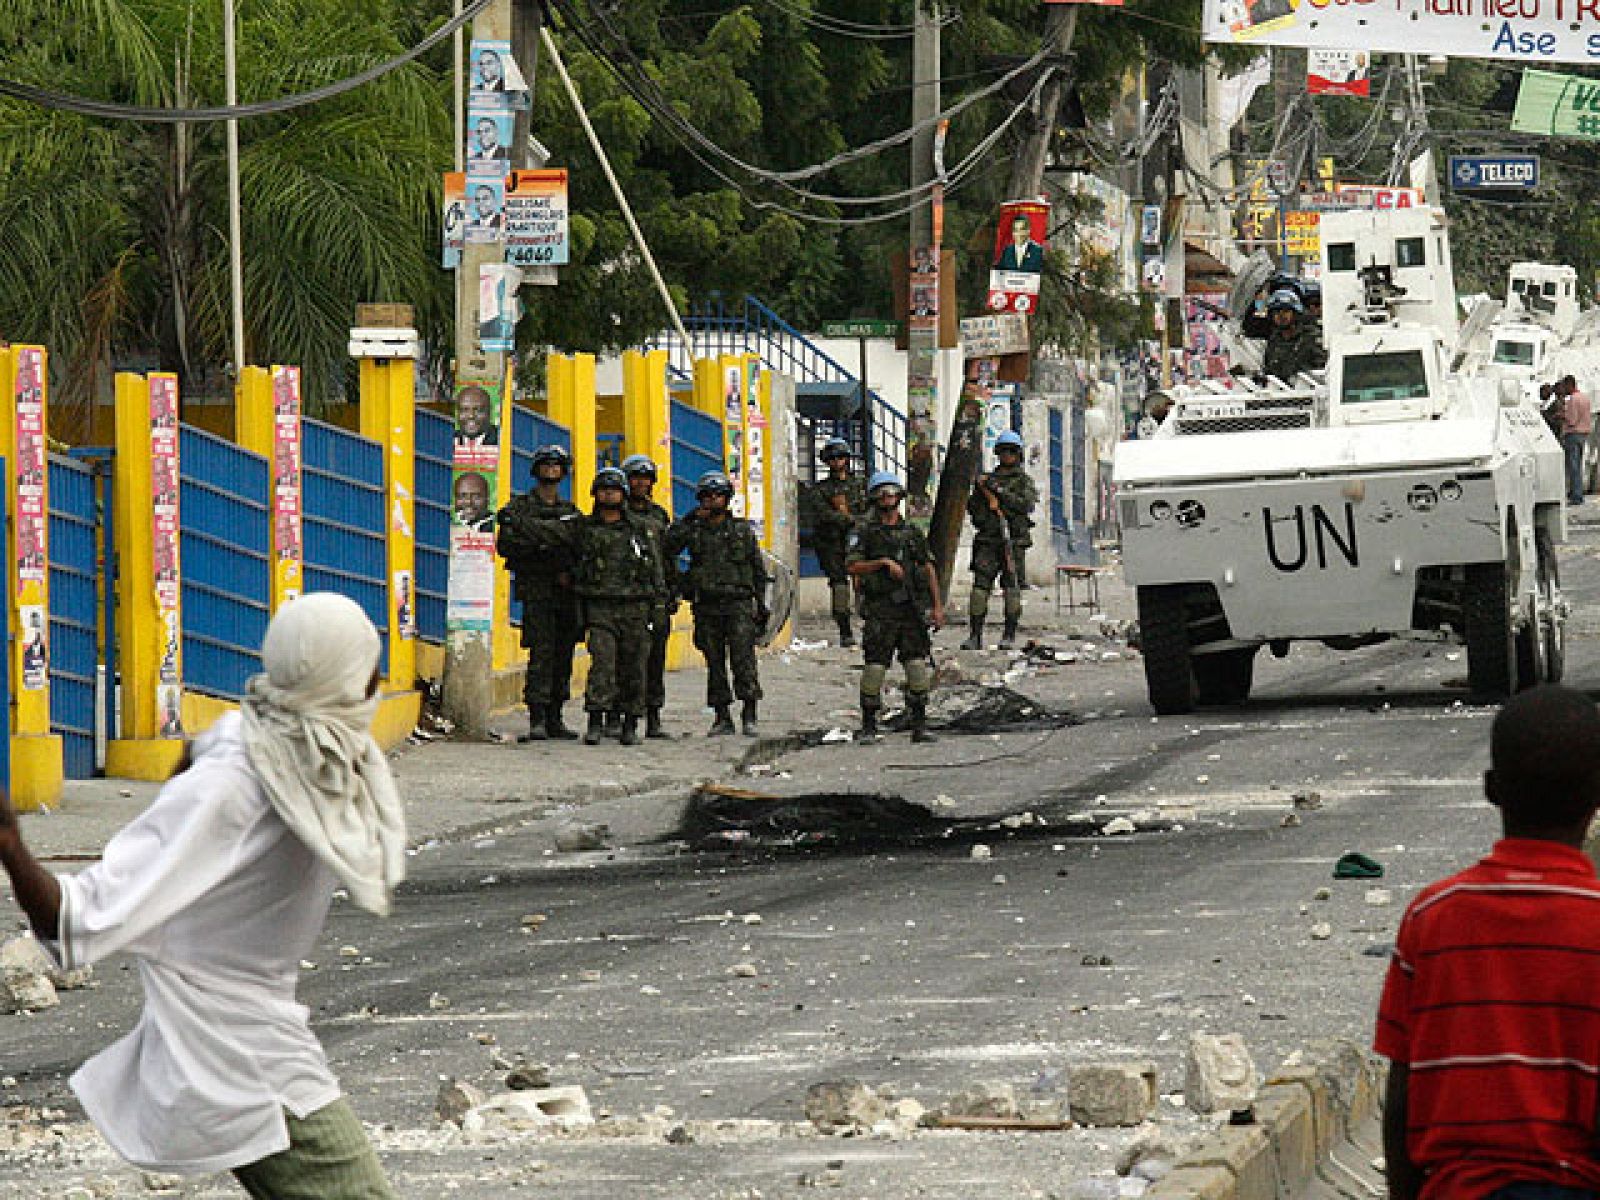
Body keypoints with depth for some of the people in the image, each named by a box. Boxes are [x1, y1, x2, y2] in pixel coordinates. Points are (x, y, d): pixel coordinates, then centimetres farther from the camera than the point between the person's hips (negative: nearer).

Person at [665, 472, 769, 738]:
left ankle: (749, 716, -12)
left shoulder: (743, 530, 9)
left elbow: (759, 571, 12)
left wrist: (762, 605, 7)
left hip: (738, 604, -2)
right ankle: (722, 718, 10)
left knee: (743, 659, -13)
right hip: (706, 607, 2)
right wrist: (688, 520, -6)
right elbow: (667, 548, -8)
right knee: (715, 664, 4)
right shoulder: (693, 530, 9)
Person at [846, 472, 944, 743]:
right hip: (880, 611, -3)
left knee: (919, 667, -3)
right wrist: (883, 563, -20)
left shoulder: (912, 531, 12)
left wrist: (937, 606, 10)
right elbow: (854, 567, -7)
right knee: (874, 669, -3)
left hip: (912, 609, 3)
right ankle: (869, 728, 7)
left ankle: (919, 726, 1)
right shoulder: (865, 531, 2)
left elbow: (928, 568, 15)